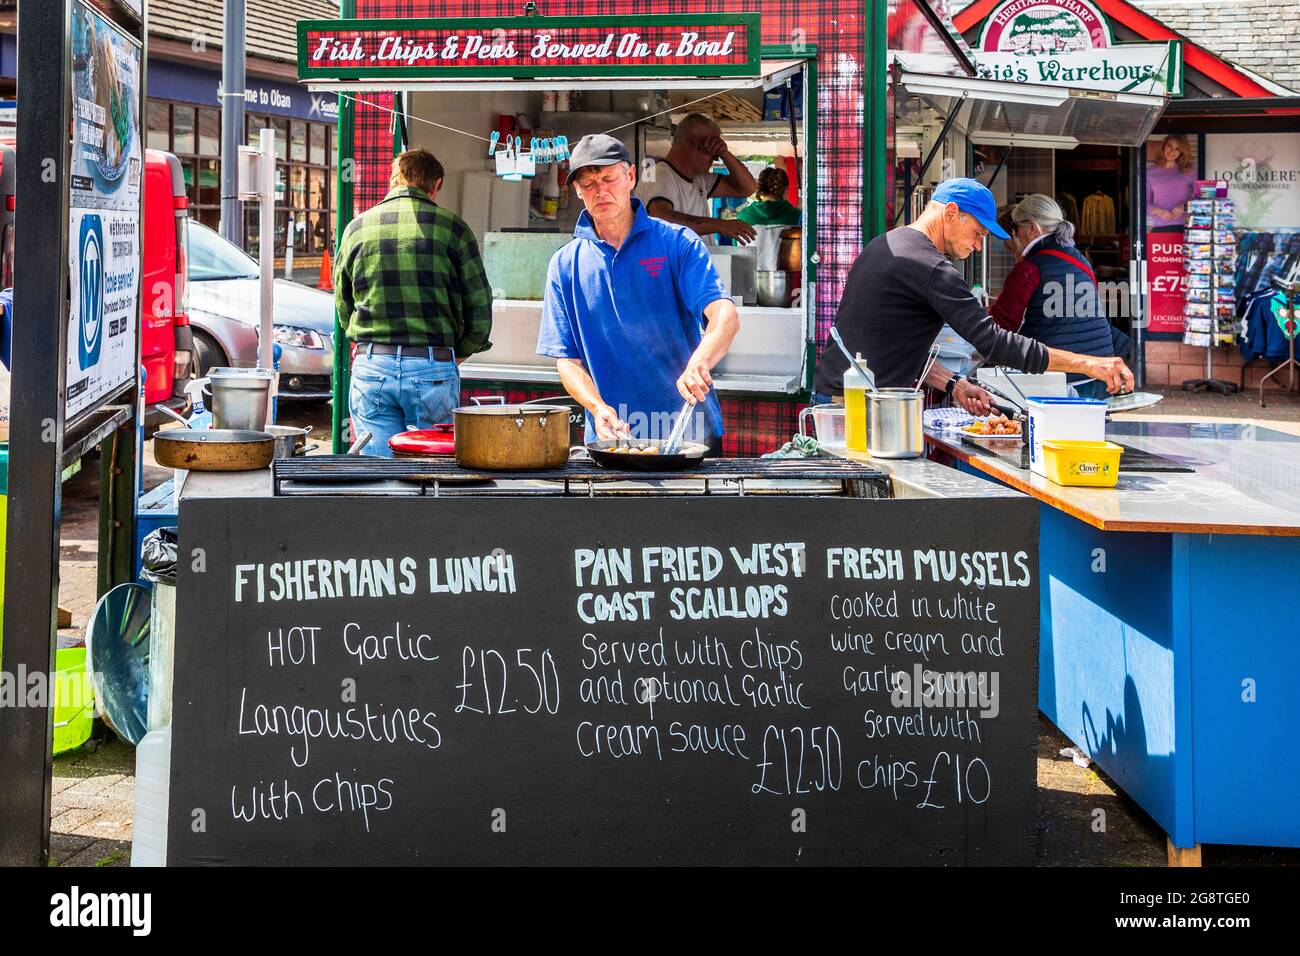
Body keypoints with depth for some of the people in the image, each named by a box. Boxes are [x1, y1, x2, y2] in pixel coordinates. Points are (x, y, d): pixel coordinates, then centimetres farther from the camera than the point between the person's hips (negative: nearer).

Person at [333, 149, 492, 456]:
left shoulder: (356, 228, 8)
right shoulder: (451, 227, 0)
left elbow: (343, 308, 13)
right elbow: (480, 312, 1)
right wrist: (455, 356, 15)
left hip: (371, 368, 2)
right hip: (434, 369, -2)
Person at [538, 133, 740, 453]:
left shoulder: (677, 243, 0)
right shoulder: (565, 264, 7)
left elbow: (725, 316, -13)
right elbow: (567, 359, 3)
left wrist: (699, 363, -34)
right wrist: (598, 408, -16)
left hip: (690, 430, -1)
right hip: (610, 437, 1)